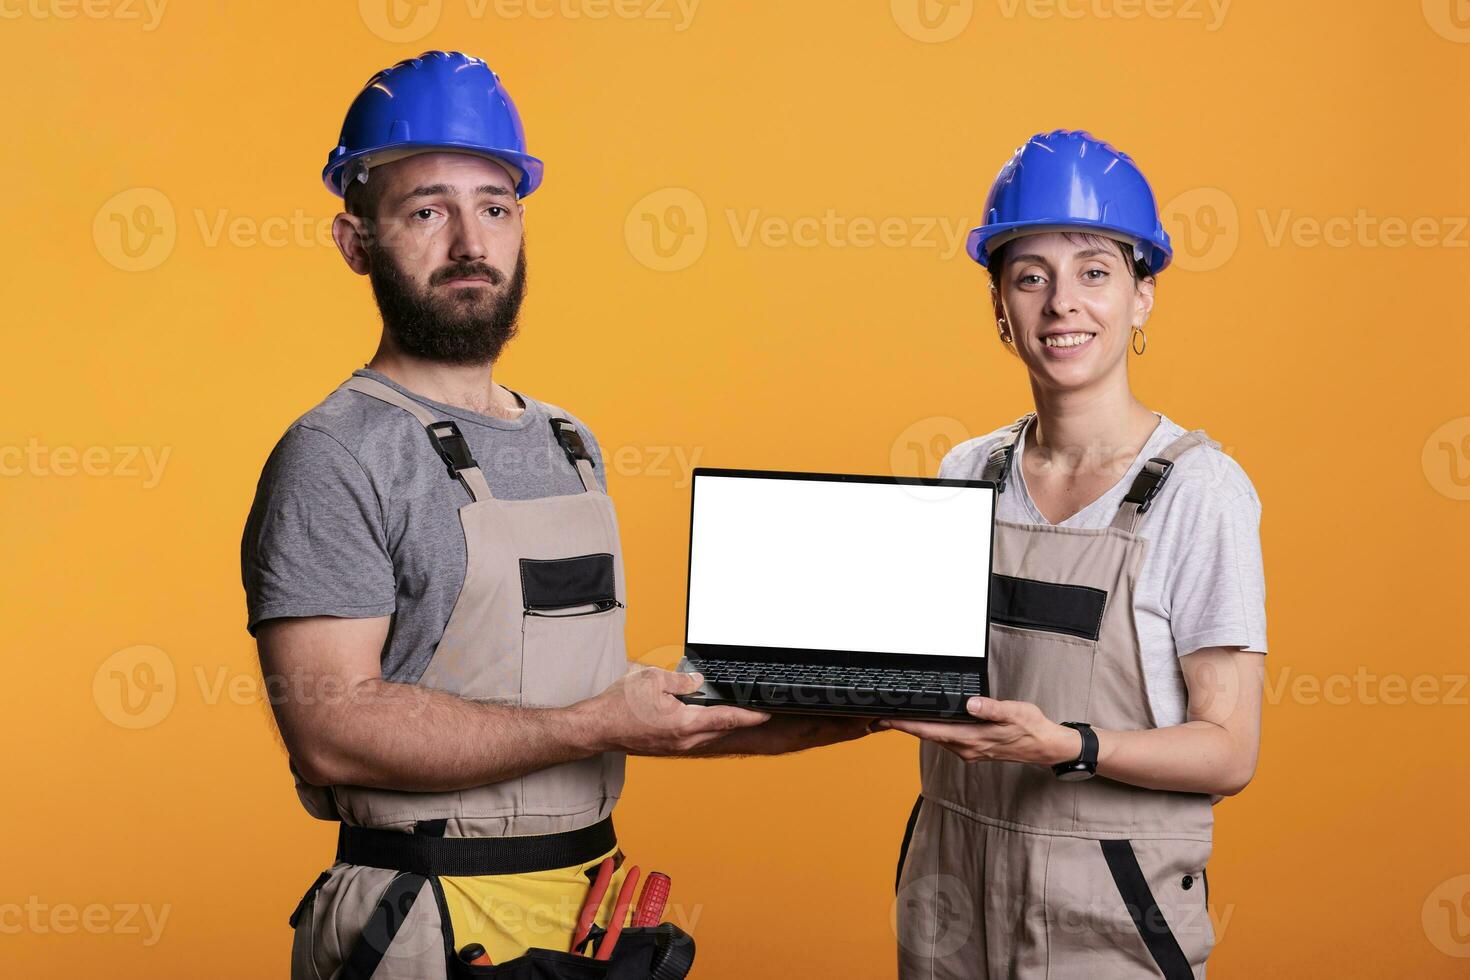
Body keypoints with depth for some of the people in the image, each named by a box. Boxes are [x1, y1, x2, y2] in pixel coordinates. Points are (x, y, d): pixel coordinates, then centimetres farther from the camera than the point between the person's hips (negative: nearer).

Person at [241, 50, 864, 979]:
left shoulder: (572, 446, 12)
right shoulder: (338, 456, -12)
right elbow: (333, 728, -22)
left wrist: (760, 724, 2)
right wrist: (595, 727, -23)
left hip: (591, 901, 7)